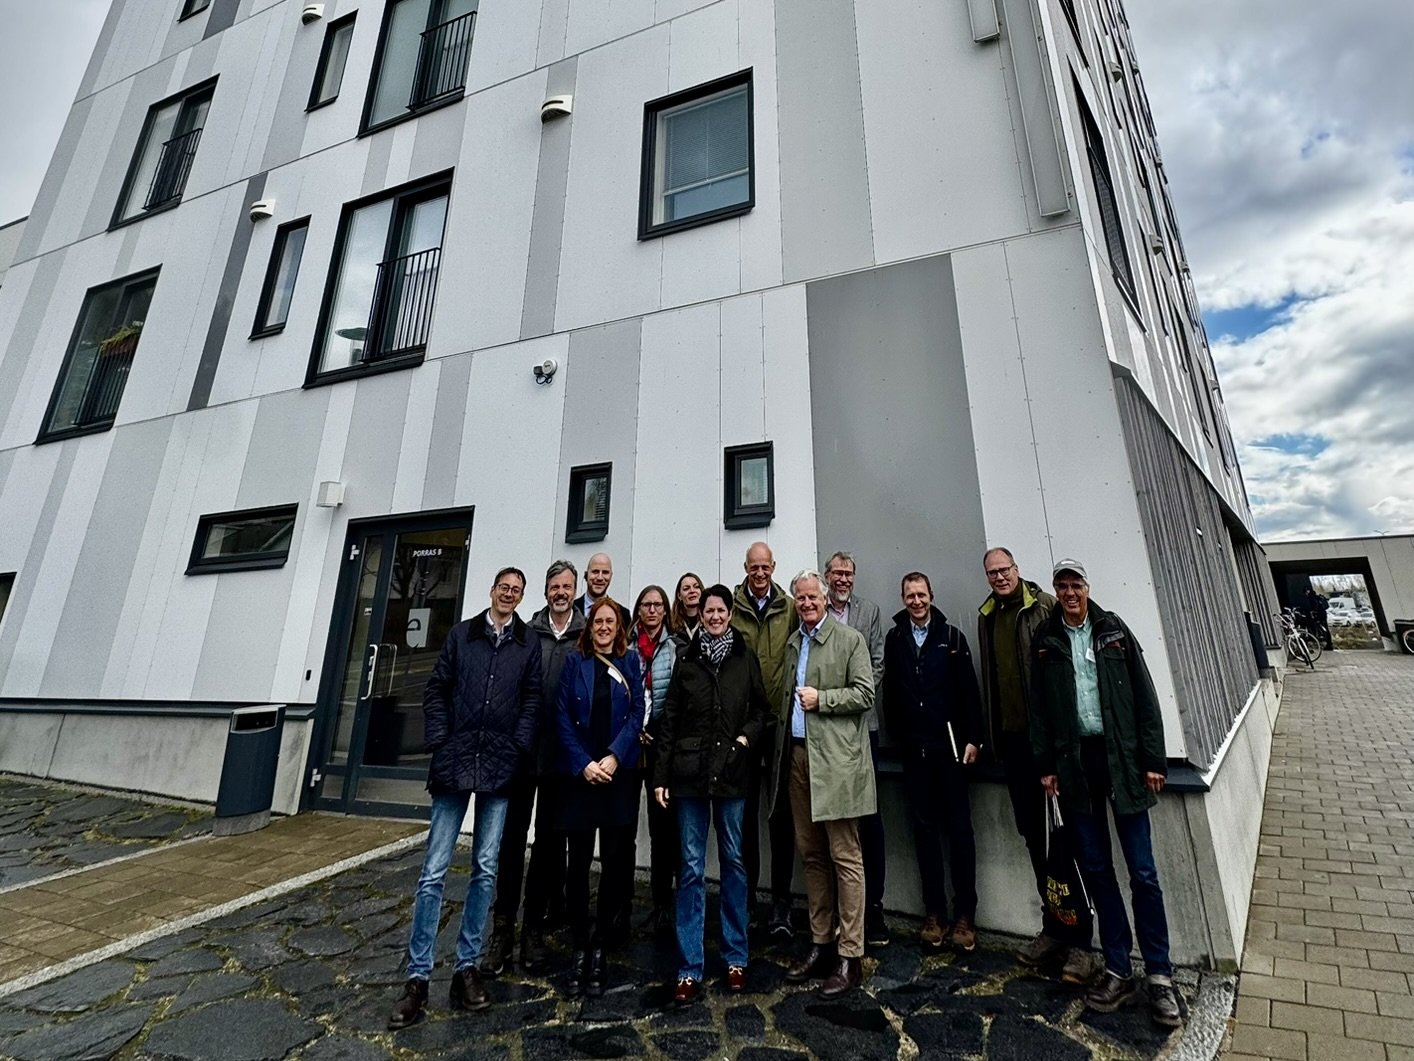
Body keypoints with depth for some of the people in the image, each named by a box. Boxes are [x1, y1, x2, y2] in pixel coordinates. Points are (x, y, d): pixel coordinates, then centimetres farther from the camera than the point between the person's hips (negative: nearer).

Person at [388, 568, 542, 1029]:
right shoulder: (461, 633, 6)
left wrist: (519, 747, -7)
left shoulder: (528, 643, 5)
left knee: (485, 869, 9)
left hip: (499, 767, 1)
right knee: (434, 871, 3)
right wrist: (438, 743, -3)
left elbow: (531, 700, 3)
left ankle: (467, 966, 24)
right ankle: (417, 977, 16)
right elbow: (436, 691, 5)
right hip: (455, 763, 0)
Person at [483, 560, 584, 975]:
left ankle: (534, 926, 26)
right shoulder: (526, 633, 2)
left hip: (562, 756, 0)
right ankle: (503, 927, 20)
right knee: (512, 835, 6)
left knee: (549, 839, 12)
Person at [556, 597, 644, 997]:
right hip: (580, 773, 0)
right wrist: (583, 763, -10)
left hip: (619, 773, 1)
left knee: (615, 860, 4)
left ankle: (599, 947, 19)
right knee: (578, 859, 6)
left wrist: (614, 757, -13)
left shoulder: (630, 662, 5)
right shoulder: (575, 661, 3)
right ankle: (580, 945, 23)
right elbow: (563, 717, -1)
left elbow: (637, 714, -1)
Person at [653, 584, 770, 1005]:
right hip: (690, 772, 0)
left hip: (731, 772, 0)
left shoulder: (746, 659, 2)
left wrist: (746, 736, -10)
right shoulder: (686, 660, 2)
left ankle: (735, 958, 28)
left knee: (733, 862, 12)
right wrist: (660, 776, 1)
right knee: (691, 867, 5)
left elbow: (761, 709, 9)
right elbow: (668, 721, 3)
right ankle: (690, 968, 17)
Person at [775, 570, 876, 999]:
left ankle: (849, 955, 12)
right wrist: (781, 751, 14)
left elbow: (865, 694, -8)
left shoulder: (850, 639, -3)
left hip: (836, 759, -6)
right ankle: (821, 943, 27)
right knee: (811, 854, 13)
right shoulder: (792, 643, 15)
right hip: (798, 757, 6)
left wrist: (821, 699, -14)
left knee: (844, 857, 1)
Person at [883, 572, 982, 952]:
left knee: (959, 828, 6)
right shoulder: (895, 638, 3)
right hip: (913, 749, 1)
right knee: (924, 829, 9)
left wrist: (973, 738, -6)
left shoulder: (951, 636, 0)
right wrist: (897, 737, 2)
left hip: (949, 746, -1)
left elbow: (969, 690, -2)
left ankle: (965, 914, 18)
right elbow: (890, 692, 3)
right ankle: (934, 911, 20)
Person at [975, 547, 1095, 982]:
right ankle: (1053, 929, 29)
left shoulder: (1045, 607, -8)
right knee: (1033, 833, 15)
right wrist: (991, 734, 14)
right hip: (1012, 738, 6)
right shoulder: (986, 616, 10)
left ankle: (1078, 939, 16)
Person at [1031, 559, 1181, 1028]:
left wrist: (1153, 760, -4)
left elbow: (1144, 696, 0)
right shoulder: (1046, 641, 4)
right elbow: (1038, 708, 6)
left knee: (1142, 871, 3)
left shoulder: (1113, 630, 2)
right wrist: (1045, 766, 3)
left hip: (1121, 758, -1)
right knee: (1096, 869, 9)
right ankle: (1119, 971, 23)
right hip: (1073, 762, 1)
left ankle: (1160, 975, 19)